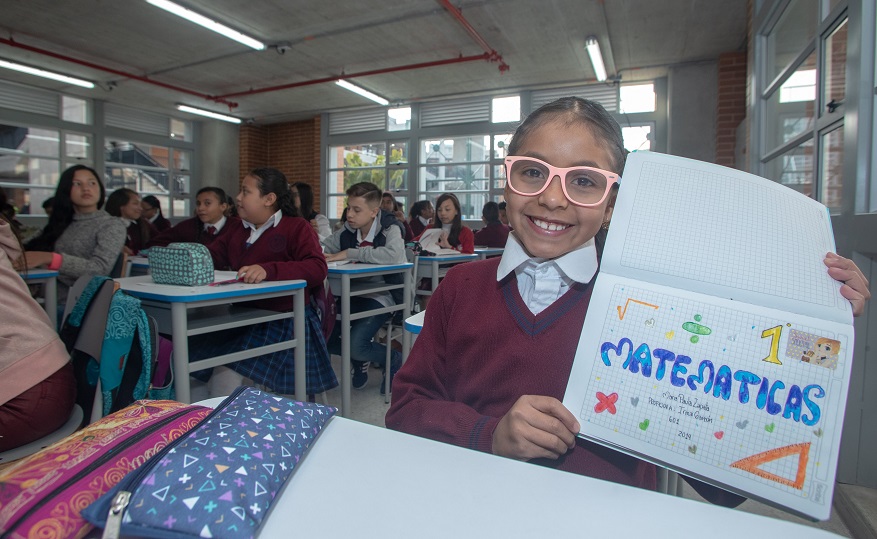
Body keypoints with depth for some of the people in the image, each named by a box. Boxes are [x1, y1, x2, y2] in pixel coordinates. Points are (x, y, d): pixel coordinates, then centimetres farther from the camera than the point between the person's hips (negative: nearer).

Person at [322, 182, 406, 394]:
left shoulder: (390, 229, -13)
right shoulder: (347, 232, 5)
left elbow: (394, 255, -34)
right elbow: (321, 248, 13)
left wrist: (349, 253, -27)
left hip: (381, 297, -6)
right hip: (354, 295, 6)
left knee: (356, 345, -23)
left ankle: (394, 361, 10)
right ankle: (360, 360, 23)